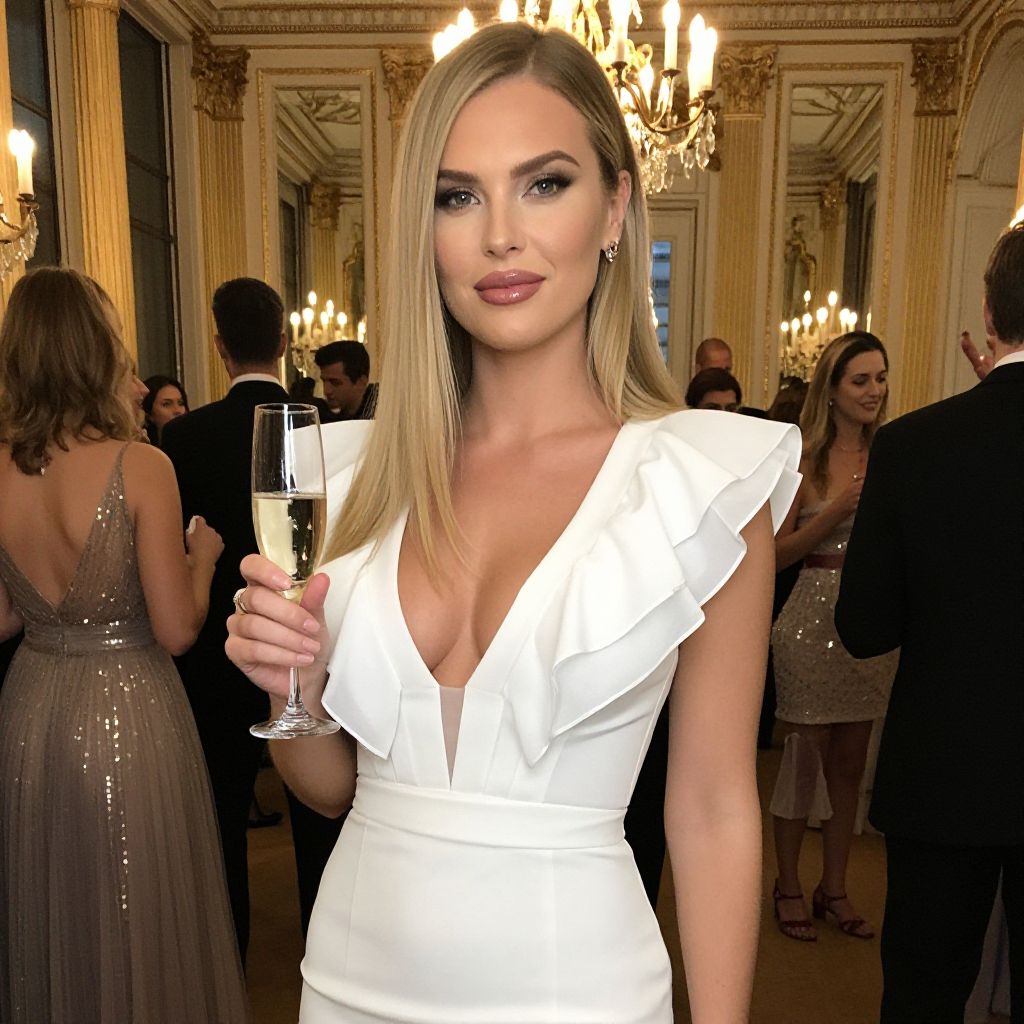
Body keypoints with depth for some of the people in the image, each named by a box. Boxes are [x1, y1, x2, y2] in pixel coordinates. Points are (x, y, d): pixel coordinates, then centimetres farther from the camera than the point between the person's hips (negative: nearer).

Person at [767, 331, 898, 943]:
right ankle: (789, 887, 25)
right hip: (813, 619, -4)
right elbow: (778, 553, -7)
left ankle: (835, 888, 29)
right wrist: (836, 510, -18)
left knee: (850, 762, 13)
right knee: (806, 756, 6)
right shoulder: (805, 459, -5)